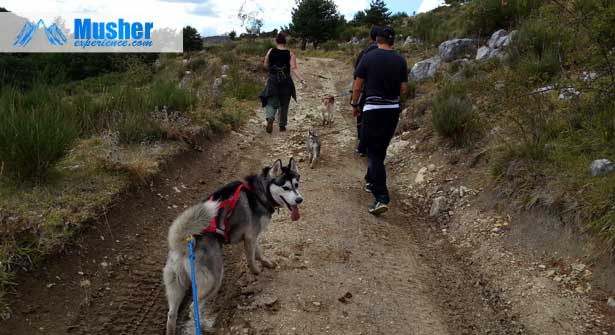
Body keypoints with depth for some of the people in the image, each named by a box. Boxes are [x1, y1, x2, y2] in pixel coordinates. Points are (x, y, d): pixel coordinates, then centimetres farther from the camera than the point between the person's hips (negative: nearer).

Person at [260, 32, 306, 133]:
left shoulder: (270, 51, -2)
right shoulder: (290, 54, -5)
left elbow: (266, 65, 7)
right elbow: (294, 69, -13)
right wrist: (302, 80, -15)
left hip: (273, 80, 0)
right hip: (286, 82, 0)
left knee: (271, 102, 3)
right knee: (283, 104, 13)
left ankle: (270, 119, -25)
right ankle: (282, 125, 20)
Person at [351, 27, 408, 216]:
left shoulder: (368, 58, -6)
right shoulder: (400, 61, 1)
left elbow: (357, 87, -3)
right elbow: (404, 90, 3)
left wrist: (355, 104, 13)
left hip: (373, 110, -4)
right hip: (393, 110, 4)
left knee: (374, 152, -3)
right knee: (381, 150, 21)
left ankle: (381, 198, -12)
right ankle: (371, 181, 39)